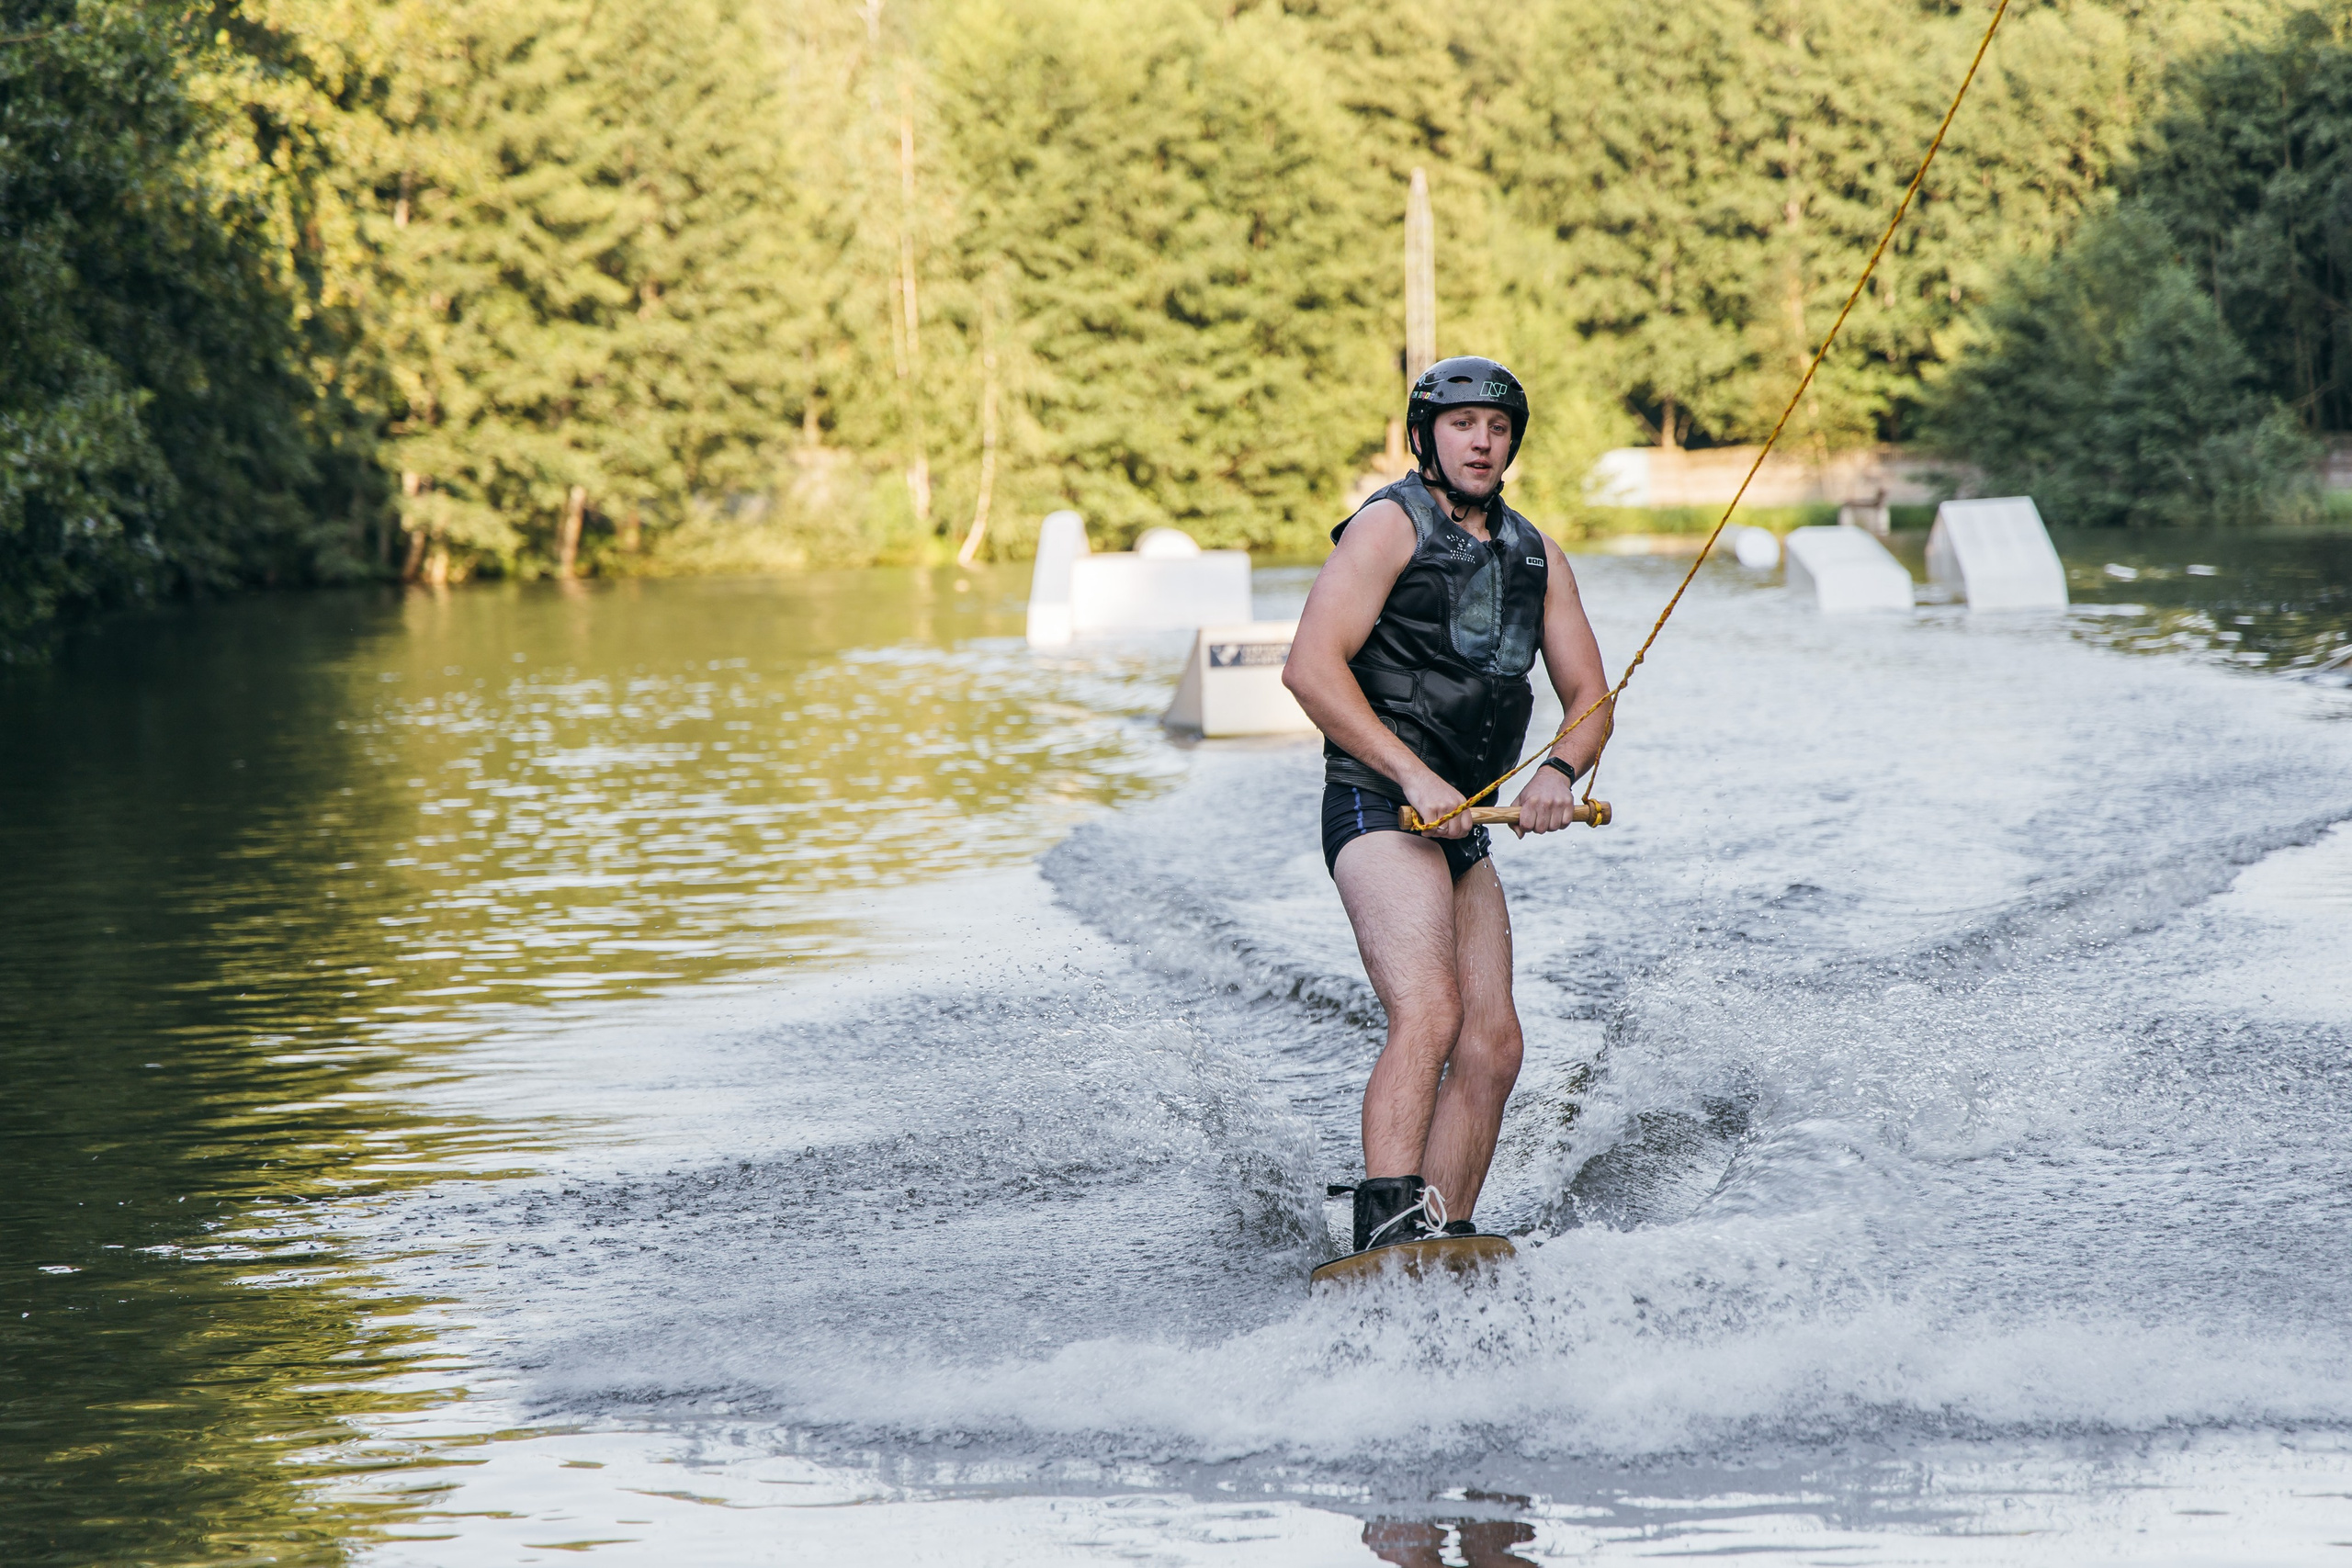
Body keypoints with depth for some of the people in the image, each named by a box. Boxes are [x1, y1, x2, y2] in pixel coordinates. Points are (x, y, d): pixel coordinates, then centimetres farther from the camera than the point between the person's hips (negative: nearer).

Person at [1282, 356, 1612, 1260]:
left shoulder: (1536, 558, 18)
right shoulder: (1391, 526, -3)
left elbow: (1588, 696, 15)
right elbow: (1311, 667, -13)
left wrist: (1560, 771, -8)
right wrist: (1414, 775, -19)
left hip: (1460, 824, 8)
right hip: (1380, 808, -8)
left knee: (1491, 1045, 0)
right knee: (1428, 1014, -25)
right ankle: (1387, 1227, -35)